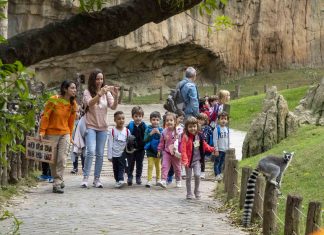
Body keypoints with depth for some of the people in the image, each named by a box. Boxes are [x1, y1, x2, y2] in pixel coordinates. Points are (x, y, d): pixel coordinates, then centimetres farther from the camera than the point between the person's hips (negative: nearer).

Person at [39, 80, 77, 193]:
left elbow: (71, 121, 10)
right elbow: (45, 116, -9)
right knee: (53, 160, 5)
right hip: (51, 133, -3)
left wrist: (70, 135, 13)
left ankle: (57, 184, -5)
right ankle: (59, 180, 20)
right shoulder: (53, 100, -12)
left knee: (62, 159, -8)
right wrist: (42, 131, -13)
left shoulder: (73, 104, 1)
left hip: (65, 134, 3)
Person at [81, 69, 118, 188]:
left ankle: (97, 179, 11)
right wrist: (100, 93, -34)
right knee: (91, 152, -17)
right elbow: (90, 103, -22)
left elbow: (113, 107, -5)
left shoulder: (107, 93, 6)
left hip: (103, 127, 4)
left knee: (100, 154, 4)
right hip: (91, 126, -4)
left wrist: (115, 96, -23)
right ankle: (85, 178, -12)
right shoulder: (87, 92, -2)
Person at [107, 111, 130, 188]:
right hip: (115, 154, 0)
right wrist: (109, 155, -5)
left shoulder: (127, 131, 2)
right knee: (116, 169, 7)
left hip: (123, 154, 0)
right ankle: (117, 181, 16)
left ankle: (121, 180, -20)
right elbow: (110, 143, -2)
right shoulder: (113, 131, -2)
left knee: (121, 168, -11)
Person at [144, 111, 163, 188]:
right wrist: (151, 134, -21)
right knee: (150, 165, -7)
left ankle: (158, 179, 28)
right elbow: (145, 139, -9)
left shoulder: (160, 130, -2)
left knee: (158, 166, 14)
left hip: (158, 150, 2)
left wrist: (159, 133, -21)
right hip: (150, 150, -2)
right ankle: (149, 181, -7)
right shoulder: (148, 129, -5)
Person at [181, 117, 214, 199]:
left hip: (197, 160, 2)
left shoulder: (199, 136, 2)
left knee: (197, 175, -12)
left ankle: (197, 191, 9)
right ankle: (189, 194, 20)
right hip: (189, 160, -2)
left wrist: (212, 149, 3)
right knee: (188, 177, 7)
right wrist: (185, 160, -26)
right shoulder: (185, 137, -13)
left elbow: (204, 145, 16)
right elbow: (183, 150, -18)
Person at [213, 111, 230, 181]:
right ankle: (217, 175, 1)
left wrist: (228, 149, 13)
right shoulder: (217, 129, -11)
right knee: (217, 162, -1)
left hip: (225, 150, 5)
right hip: (219, 149, -5)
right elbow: (215, 140, -12)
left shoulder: (227, 129, 7)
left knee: (222, 163, 14)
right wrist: (216, 150, -14)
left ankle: (220, 174, 23)